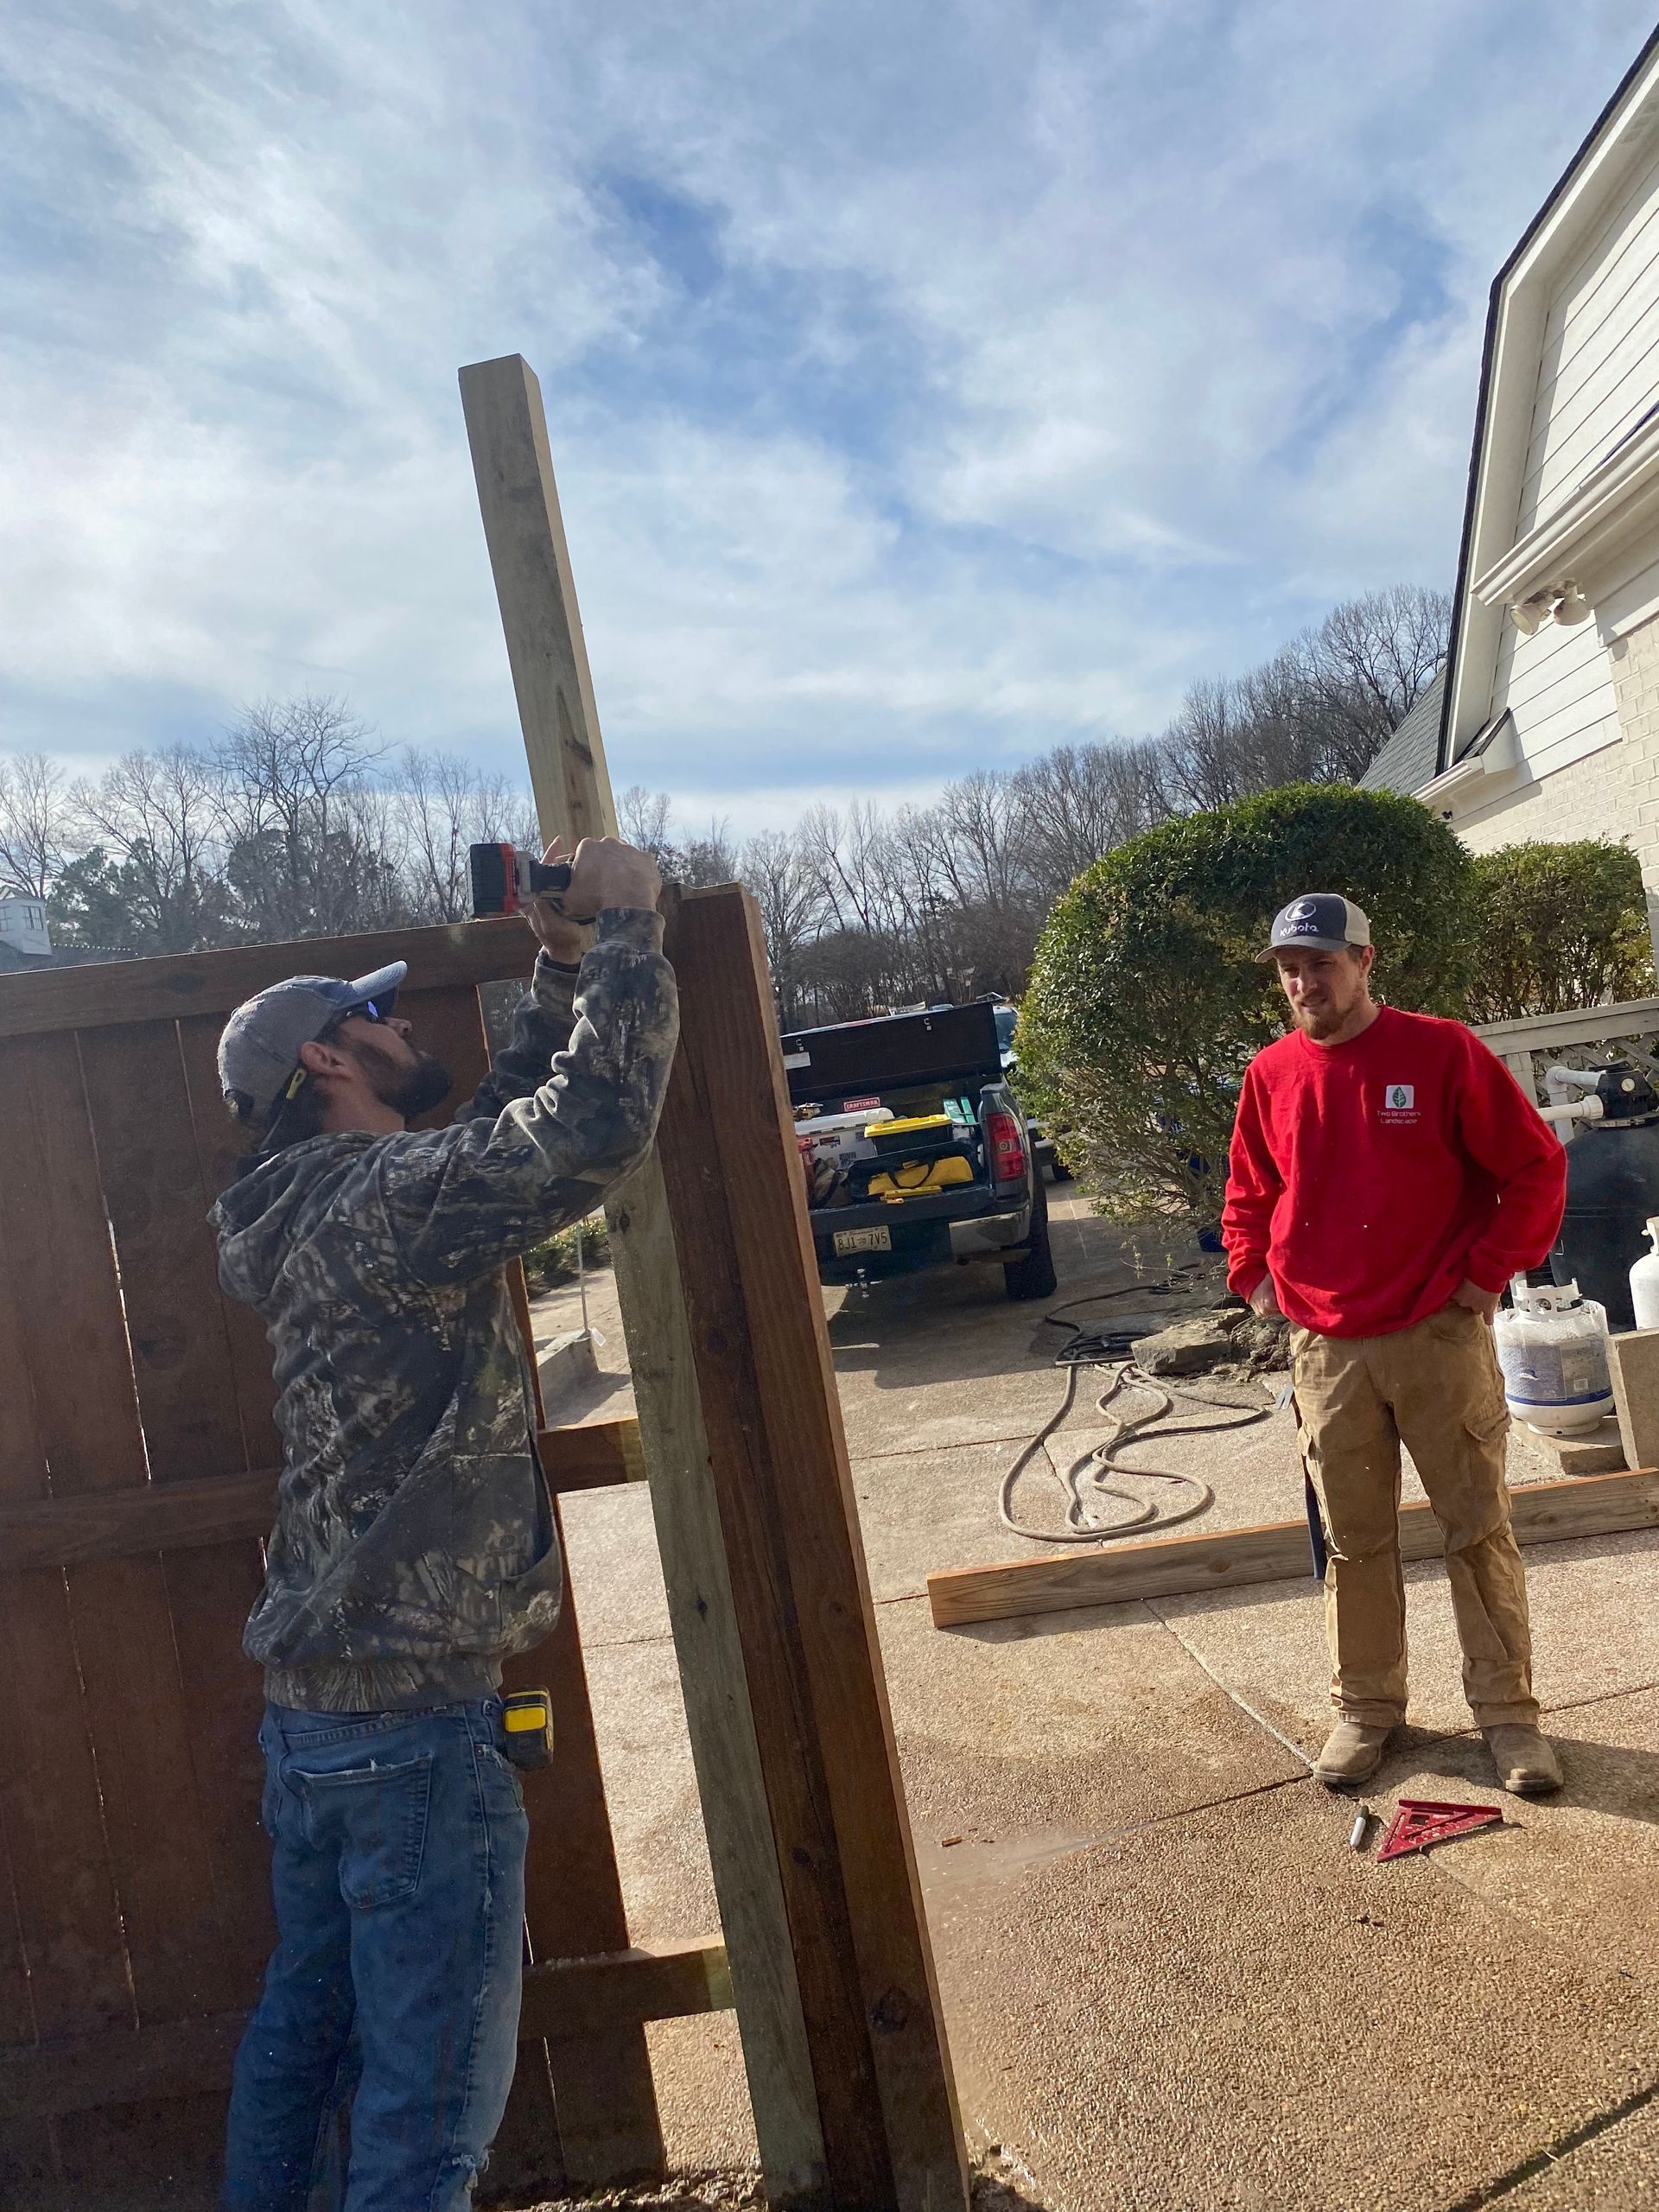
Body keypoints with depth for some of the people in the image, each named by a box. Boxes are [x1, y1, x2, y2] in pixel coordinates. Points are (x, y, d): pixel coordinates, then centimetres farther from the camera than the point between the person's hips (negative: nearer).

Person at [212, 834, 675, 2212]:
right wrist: (625, 927, -17)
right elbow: (601, 1122, -31)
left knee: (305, 2026, 25)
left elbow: (512, 1131, 19)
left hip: (313, 1710, 10)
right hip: (419, 1724, -10)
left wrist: (561, 972, 13)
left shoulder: (330, 1209, 10)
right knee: (434, 2098, 5)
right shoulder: (383, 1199, -19)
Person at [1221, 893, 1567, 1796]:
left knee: (1479, 1531, 7)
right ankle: (1364, 1710, 26)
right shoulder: (1271, 1075, 4)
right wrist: (1255, 1278, 5)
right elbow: (1246, 1195, 18)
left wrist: (1487, 1273, -7)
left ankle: (1508, 1713, 22)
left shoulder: (1441, 1051, -7)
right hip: (1325, 1351, 3)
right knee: (1354, 1544, 12)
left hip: (1441, 1338, -3)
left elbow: (1536, 1167, -3)